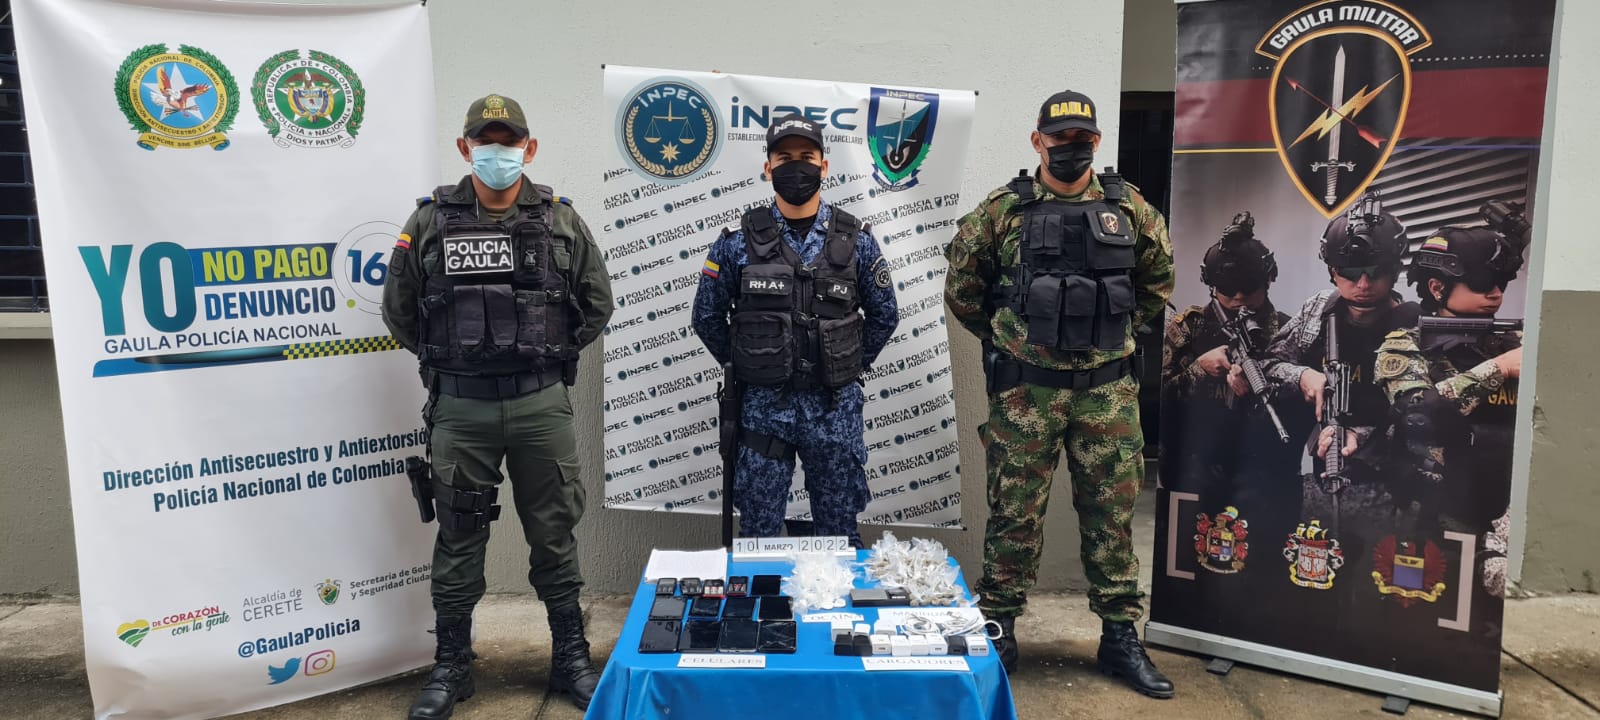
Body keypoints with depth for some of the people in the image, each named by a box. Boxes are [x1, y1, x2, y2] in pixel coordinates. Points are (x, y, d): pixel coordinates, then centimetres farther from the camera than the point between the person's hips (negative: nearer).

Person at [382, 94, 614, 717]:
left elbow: (596, 303, 10)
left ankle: (571, 658, 24)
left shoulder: (560, 220, 2)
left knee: (554, 535, 9)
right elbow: (399, 309, 9)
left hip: (543, 405, 0)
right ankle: (451, 665, 26)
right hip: (460, 408, 0)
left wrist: (551, 356, 6)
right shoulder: (430, 222, 0)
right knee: (458, 538, 10)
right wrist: (446, 359, 6)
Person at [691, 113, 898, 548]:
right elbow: (708, 317, 6)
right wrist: (745, 369, 6)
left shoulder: (855, 241, -1)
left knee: (838, 529, 12)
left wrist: (849, 369, 7)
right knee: (758, 531, 11)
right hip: (763, 407, 0)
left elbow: (884, 315, 9)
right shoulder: (739, 242, -3)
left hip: (835, 409, 1)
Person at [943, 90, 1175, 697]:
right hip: (1025, 388, -2)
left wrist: (1119, 329, 13)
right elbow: (962, 287, 8)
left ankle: (1120, 636, 21)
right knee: (1015, 511, 5)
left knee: (1112, 510, 8)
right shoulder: (1003, 209, 0)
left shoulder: (1127, 207, 5)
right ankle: (998, 631, 19)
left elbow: (1159, 277, 18)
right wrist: (1006, 338, 8)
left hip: (1107, 387, 2)